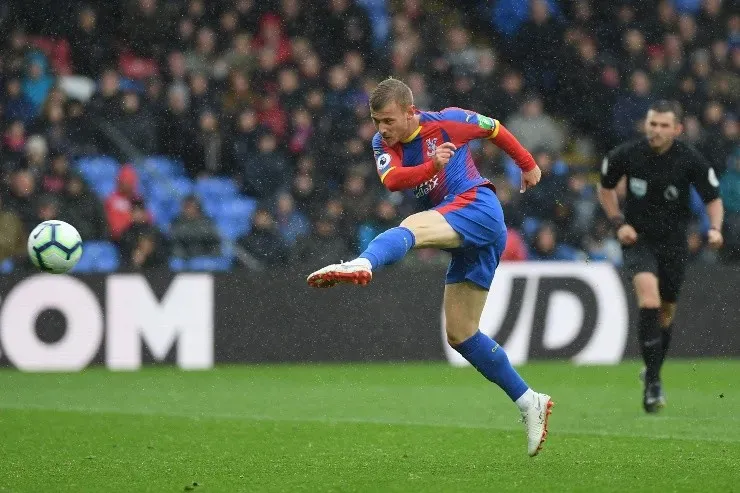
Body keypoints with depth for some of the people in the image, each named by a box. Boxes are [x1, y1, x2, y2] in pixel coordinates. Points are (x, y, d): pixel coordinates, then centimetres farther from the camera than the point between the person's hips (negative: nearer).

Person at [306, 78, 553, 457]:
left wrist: (528, 165, 26)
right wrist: (432, 165, -28)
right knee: (459, 334, 5)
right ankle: (530, 403, 13)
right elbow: (391, 180, -11)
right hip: (469, 240, 8)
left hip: (476, 205, -8)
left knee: (411, 227, -34)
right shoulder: (382, 143, 10)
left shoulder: (448, 122, -2)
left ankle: (360, 266, -65)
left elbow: (494, 129, 15)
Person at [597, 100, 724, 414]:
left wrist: (715, 228, -21)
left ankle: (652, 373, 38)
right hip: (637, 238, -2)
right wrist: (618, 222, -5)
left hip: (674, 242, 2)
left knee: (666, 311, 13)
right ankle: (653, 383, -19)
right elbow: (605, 188, 7)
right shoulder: (626, 155, -12)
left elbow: (713, 199, -2)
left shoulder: (691, 160, -13)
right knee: (649, 300, -24)